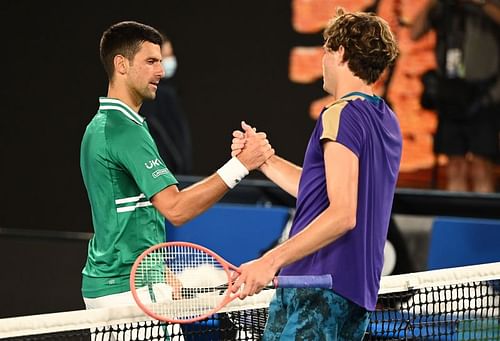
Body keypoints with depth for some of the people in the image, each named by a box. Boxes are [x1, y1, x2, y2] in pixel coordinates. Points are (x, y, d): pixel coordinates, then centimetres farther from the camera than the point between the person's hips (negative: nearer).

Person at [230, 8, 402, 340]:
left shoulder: (341, 115, -11)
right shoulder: (386, 120, 16)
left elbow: (342, 214, -20)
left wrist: (272, 260, -25)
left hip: (318, 290, -10)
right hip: (358, 290, 10)